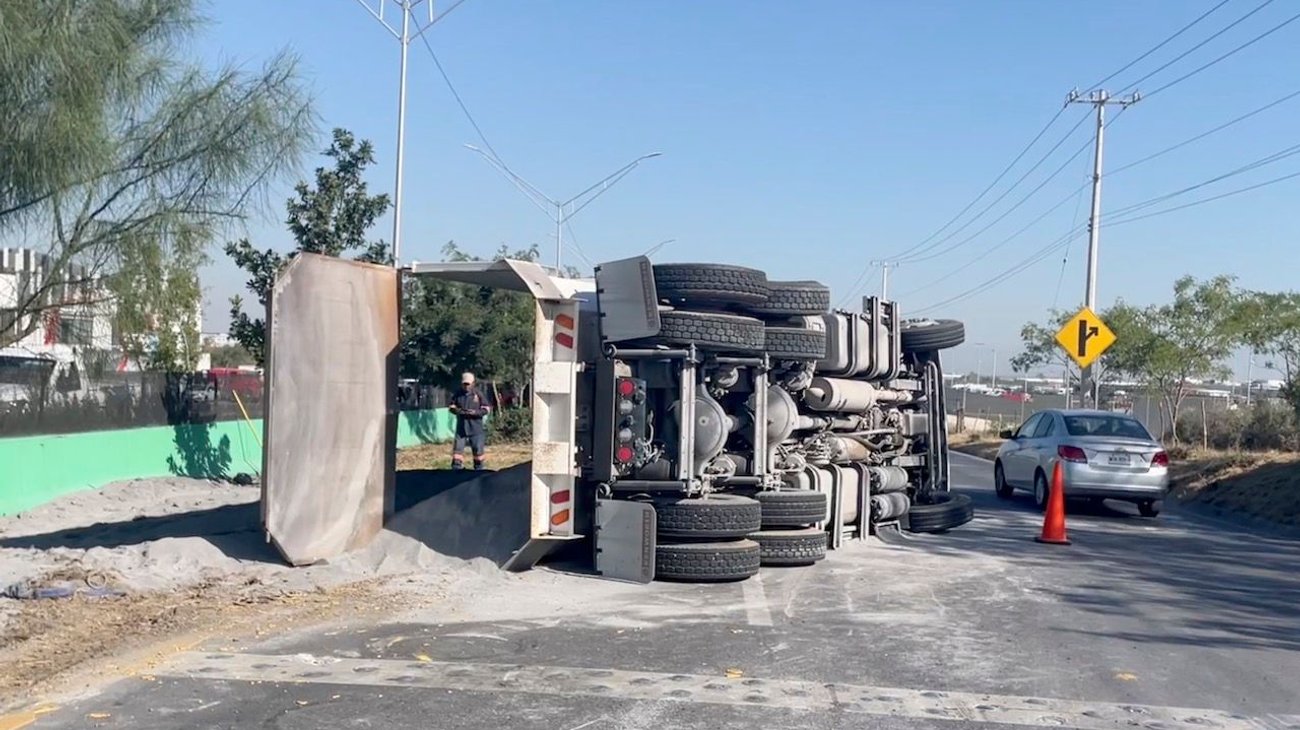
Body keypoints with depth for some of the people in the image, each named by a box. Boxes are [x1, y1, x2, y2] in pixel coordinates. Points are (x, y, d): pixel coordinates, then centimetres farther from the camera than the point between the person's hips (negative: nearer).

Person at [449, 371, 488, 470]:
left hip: (476, 428, -2)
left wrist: (475, 412, -19)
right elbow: (451, 407, 10)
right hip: (461, 428, 2)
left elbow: (485, 409, -1)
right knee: (457, 450, 0)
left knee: (478, 451, 6)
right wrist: (458, 411, -12)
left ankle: (479, 470, 19)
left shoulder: (478, 394, -4)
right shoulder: (457, 395, 2)